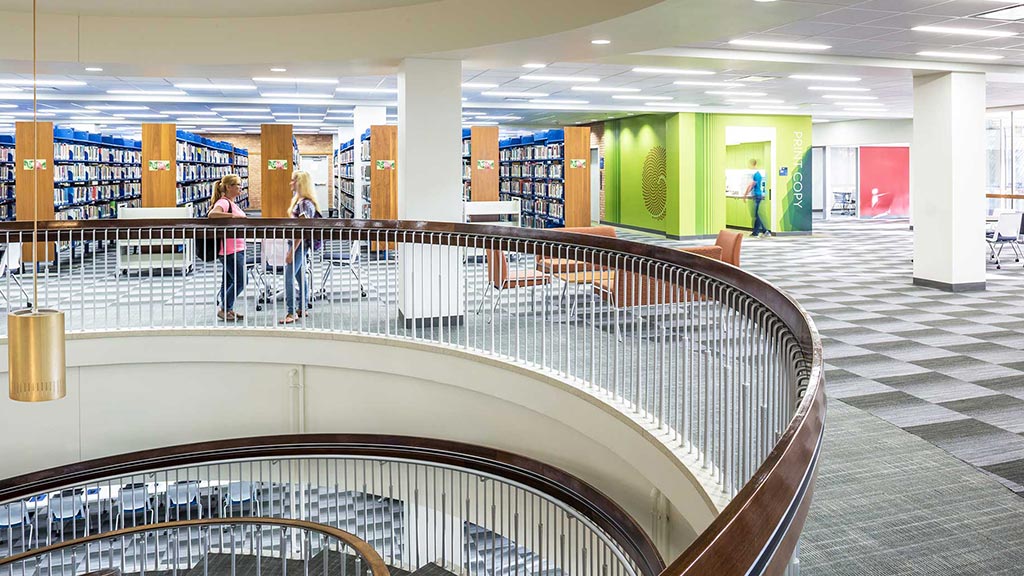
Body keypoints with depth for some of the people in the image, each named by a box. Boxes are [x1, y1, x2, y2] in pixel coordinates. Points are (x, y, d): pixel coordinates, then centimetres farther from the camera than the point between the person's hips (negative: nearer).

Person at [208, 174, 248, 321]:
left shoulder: (232, 203, 16)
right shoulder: (223, 202, -14)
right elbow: (212, 214, -34)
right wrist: (233, 215, -38)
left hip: (238, 249, 10)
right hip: (230, 250, -10)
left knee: (228, 281, 14)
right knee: (240, 281, -8)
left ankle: (228, 309, 20)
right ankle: (223, 309, 4)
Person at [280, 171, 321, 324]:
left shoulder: (304, 203, -18)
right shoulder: (300, 200, 12)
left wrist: (291, 251, -21)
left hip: (299, 244, -10)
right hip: (299, 244, 10)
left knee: (289, 277, -11)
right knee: (300, 276, 14)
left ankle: (292, 312, -8)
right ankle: (302, 308, 22)